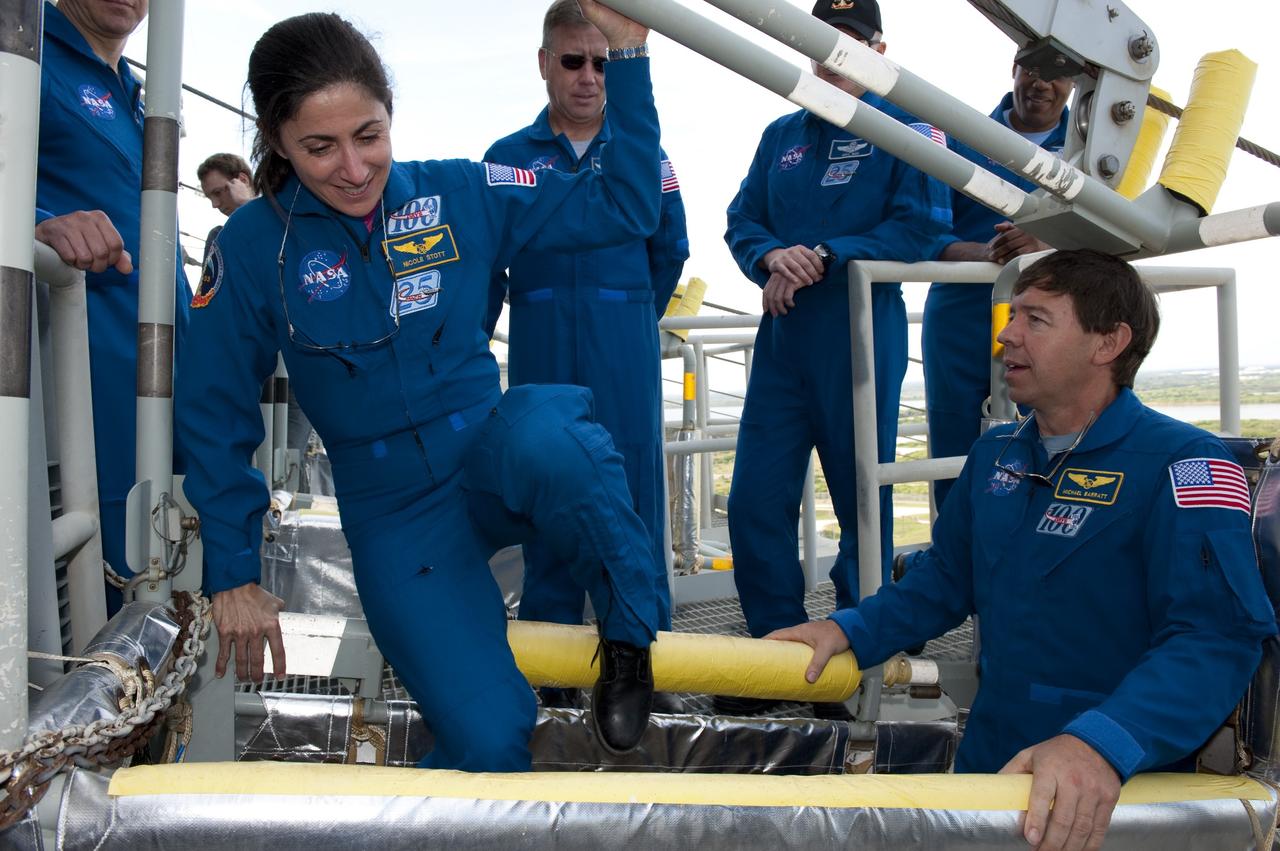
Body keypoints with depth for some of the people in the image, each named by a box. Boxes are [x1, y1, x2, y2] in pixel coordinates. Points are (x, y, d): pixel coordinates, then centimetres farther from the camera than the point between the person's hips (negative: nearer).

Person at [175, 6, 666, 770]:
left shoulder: (460, 194, -2)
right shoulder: (253, 247, -5)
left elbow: (624, 206, 0)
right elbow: (216, 418, 1)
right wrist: (233, 578, 1)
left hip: (490, 458, 1)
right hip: (395, 514, 0)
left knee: (544, 431, -38)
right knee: (489, 741, -19)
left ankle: (628, 639, -13)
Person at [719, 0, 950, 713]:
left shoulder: (905, 128, 3)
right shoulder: (781, 136, 18)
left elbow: (919, 228, -8)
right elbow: (743, 220, 13)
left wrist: (824, 257, -14)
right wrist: (773, 257, -9)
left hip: (862, 339, -4)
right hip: (783, 339, 5)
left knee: (863, 501, 4)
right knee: (756, 501, 0)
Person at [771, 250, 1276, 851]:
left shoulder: (1181, 464, -15)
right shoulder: (995, 454, 7)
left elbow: (1216, 637, -26)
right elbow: (945, 581, 14)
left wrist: (1103, 745, -40)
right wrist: (850, 631, -1)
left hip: (1115, 797, -6)